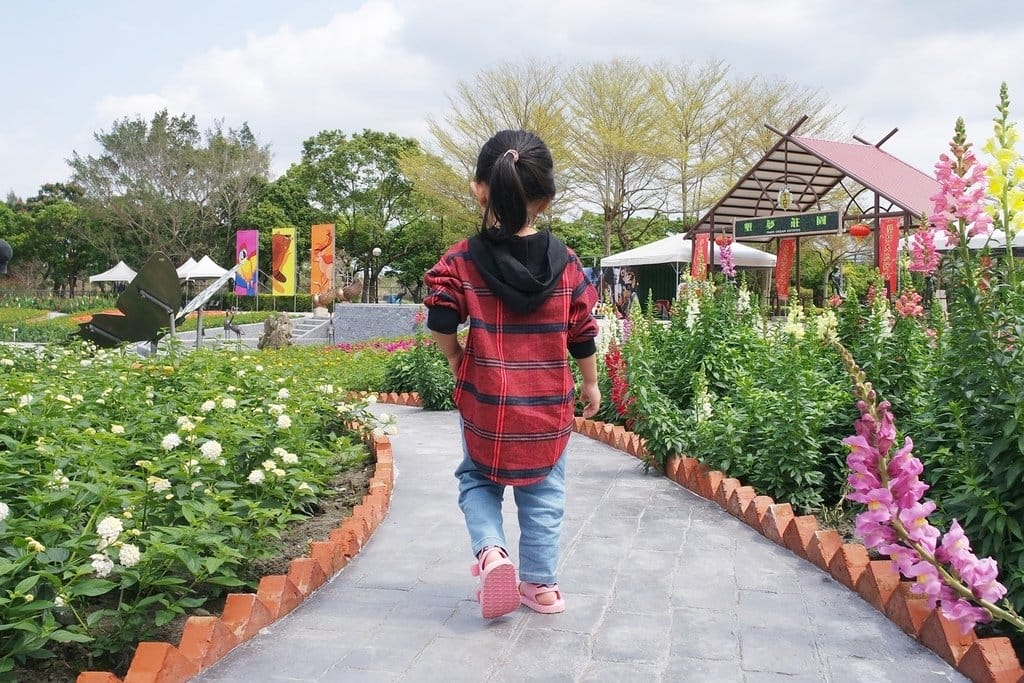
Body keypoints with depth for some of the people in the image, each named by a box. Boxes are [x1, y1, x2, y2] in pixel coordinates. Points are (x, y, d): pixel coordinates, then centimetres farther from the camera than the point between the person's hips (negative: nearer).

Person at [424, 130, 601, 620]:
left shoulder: (461, 261, -8)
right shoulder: (565, 262, -3)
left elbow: (442, 327, -13)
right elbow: (582, 332, 2)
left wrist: (460, 367, 5)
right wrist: (591, 384, 16)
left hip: (484, 399, -1)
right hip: (549, 403, 1)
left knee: (477, 479, 19)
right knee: (543, 496, 14)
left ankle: (491, 551, -4)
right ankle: (540, 584, 21)